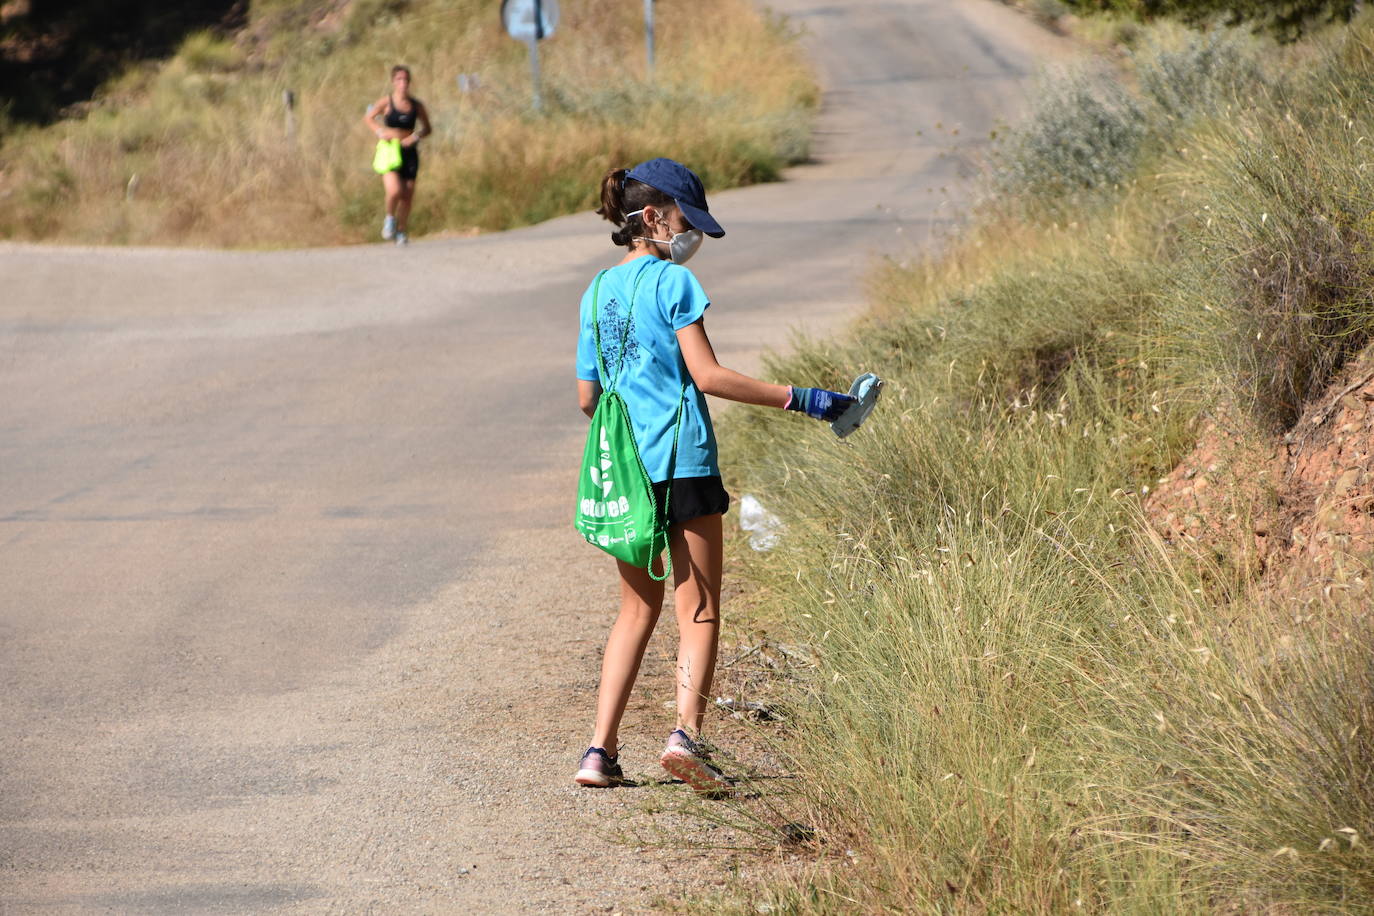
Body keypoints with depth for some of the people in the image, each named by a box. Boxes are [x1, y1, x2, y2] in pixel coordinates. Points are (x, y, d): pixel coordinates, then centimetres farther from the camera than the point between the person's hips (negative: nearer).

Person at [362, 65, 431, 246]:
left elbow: (427, 129, 13)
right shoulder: (386, 102, -3)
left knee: (407, 195, 3)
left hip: (409, 152, 3)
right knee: (394, 191, -21)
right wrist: (379, 132, -9)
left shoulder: (416, 105, 4)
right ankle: (390, 218, 10)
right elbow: (368, 118, 9)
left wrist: (415, 136, -7)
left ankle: (401, 231, 23)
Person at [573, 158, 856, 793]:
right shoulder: (674, 281, -7)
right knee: (697, 607, 0)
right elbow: (707, 375, -14)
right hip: (682, 463, -6)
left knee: (637, 608, 16)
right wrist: (798, 400, -14)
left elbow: (587, 396, 15)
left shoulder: (598, 292, 12)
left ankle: (600, 751, 8)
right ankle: (686, 732, -18)